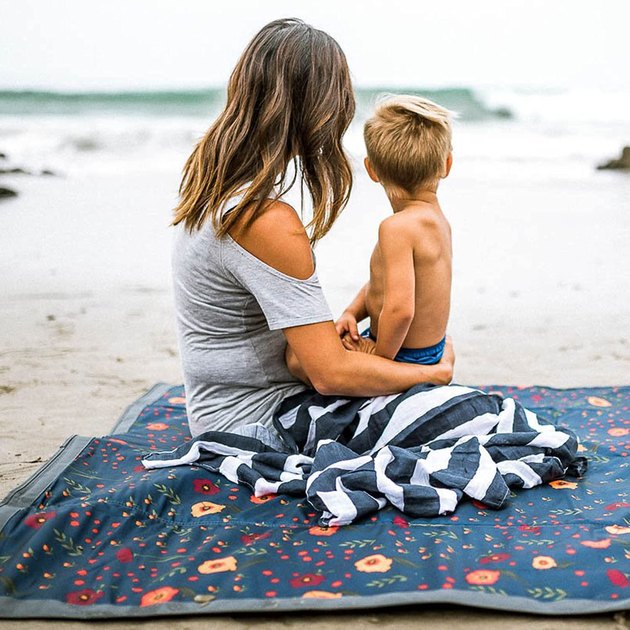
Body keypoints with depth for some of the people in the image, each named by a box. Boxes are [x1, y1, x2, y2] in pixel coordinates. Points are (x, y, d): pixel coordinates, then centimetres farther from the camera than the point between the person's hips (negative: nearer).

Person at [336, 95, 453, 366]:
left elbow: (400, 308, -35)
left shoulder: (397, 227, -27)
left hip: (402, 359, -10)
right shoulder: (438, 219, 5)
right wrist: (351, 313, -2)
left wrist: (379, 356, -19)